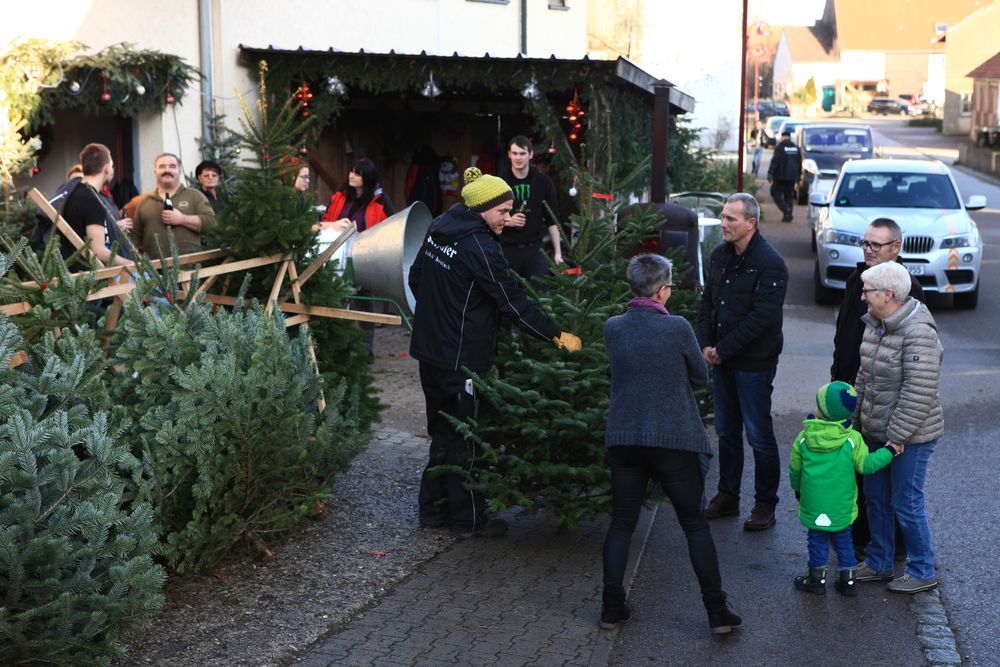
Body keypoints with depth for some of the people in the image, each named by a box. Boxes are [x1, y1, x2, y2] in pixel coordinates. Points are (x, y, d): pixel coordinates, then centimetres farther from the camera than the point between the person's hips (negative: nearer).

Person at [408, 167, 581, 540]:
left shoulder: (439, 230, 6)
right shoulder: (480, 247, -20)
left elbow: (416, 277, 18)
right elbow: (513, 301, -19)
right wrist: (556, 336, -12)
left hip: (430, 348, 9)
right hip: (461, 357, -9)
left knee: (443, 432, 19)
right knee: (465, 439, 3)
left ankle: (434, 509, 26)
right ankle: (469, 520, 12)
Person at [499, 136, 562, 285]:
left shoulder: (543, 182, 1)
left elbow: (552, 220, 3)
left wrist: (558, 252, -1)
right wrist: (507, 221, -14)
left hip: (535, 249, 0)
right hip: (508, 250, 0)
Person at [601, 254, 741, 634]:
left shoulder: (612, 328, -1)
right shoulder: (677, 328, -13)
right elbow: (701, 378, 0)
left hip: (623, 441, 3)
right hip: (674, 442, -3)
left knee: (621, 524, 15)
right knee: (695, 525, 8)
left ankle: (612, 608, 17)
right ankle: (717, 613, 10)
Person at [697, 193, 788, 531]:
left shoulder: (770, 263, -16)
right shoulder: (720, 254, 7)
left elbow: (762, 317, -21)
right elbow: (707, 300, 13)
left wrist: (722, 350, -18)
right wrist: (706, 344, -1)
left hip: (754, 363, -7)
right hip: (722, 361, 7)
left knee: (758, 434, 1)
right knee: (726, 431, 16)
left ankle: (765, 504, 12)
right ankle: (727, 497, 28)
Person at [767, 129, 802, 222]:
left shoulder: (780, 147, -9)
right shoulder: (796, 148, 11)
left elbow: (775, 161, -15)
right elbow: (799, 163, 15)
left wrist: (770, 173, -13)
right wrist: (798, 175, 21)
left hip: (781, 176, -6)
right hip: (792, 176, 6)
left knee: (776, 193, 1)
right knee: (789, 195, 12)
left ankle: (786, 209, -19)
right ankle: (788, 215, 6)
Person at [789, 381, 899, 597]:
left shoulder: (804, 439, -7)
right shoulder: (852, 439, -11)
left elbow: (794, 469, 3)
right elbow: (865, 465, -10)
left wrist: (797, 489, 22)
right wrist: (890, 451, 0)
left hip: (813, 504, 0)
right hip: (842, 504, 0)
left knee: (817, 538, 14)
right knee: (843, 538, 15)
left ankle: (817, 577, 22)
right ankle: (847, 579, 21)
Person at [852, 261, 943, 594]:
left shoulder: (918, 333, -24)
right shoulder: (874, 325, 5)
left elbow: (919, 393, -25)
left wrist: (898, 435, -22)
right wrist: (855, 416, 15)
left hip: (910, 437, -9)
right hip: (877, 431, 9)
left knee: (907, 504, 2)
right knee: (876, 499, 18)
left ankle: (922, 572, 18)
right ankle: (878, 564, 33)